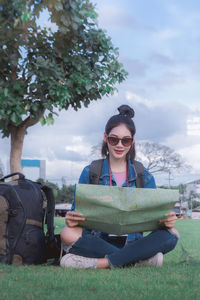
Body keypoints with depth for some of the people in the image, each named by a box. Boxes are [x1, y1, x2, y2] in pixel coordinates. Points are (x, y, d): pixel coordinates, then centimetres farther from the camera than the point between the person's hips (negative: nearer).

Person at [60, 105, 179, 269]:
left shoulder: (145, 177, 10)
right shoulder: (90, 173, 8)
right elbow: (78, 211, 4)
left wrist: (166, 221, -19)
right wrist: (71, 219, -22)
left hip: (132, 241, 1)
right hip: (97, 240, -1)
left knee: (171, 234, -25)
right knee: (67, 234, -31)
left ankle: (101, 263, -32)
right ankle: (137, 260, -30)